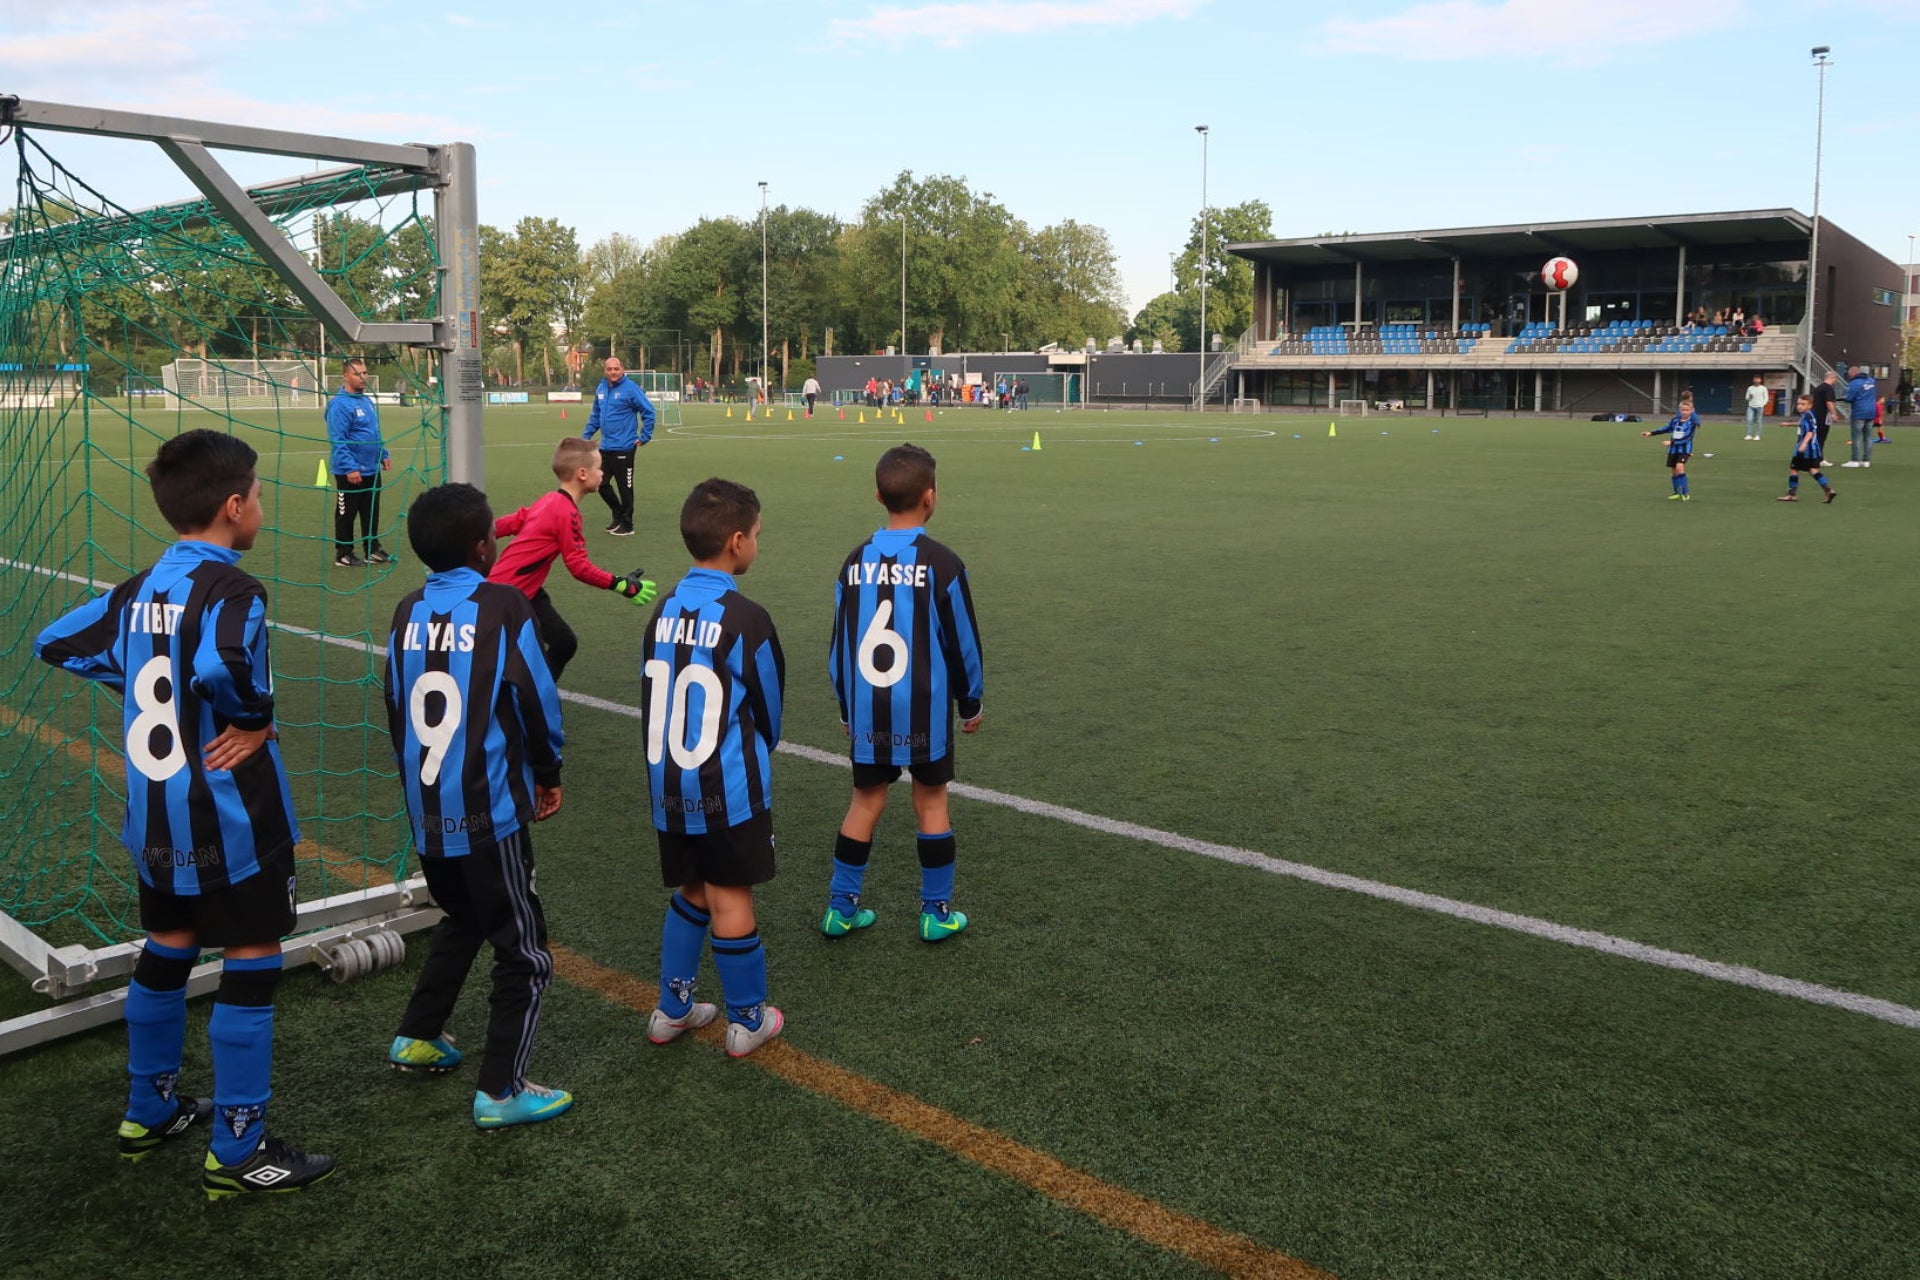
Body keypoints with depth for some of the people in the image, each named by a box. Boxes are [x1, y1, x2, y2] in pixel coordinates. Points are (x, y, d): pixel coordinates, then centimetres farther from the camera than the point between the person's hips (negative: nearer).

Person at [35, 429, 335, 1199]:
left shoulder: (140, 589, 6)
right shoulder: (231, 590, -18)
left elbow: (56, 644, 15)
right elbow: (223, 668, -37)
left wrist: (142, 685, 12)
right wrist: (258, 719, -18)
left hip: (156, 815, 8)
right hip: (229, 817, -8)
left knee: (168, 949, 21)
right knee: (251, 962, 1)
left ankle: (148, 1112, 37)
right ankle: (237, 1151, 7)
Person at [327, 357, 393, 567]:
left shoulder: (368, 401, 10)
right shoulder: (340, 405, -17)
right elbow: (337, 441, -21)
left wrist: (384, 455, 16)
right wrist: (350, 468, -24)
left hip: (372, 470, 8)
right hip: (350, 472, -8)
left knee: (371, 513, 14)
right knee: (346, 514, 4)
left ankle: (373, 550, 24)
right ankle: (343, 554, 13)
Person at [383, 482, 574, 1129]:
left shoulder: (408, 613, 1)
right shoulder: (503, 607, -14)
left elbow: (395, 709, 8)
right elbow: (537, 701, -10)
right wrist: (547, 774, 7)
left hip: (425, 814, 7)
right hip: (489, 814, -6)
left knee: (462, 920, 29)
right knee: (525, 952, 6)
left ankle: (416, 1038, 38)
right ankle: (499, 1091, 8)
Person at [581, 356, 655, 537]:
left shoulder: (630, 388, -13)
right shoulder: (601, 388, 7)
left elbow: (648, 412, -11)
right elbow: (595, 414, 19)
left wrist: (644, 436, -11)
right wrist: (586, 434, 13)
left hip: (624, 447, -7)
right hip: (605, 447, 7)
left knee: (624, 487, 2)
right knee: (601, 484, 13)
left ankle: (626, 525, 15)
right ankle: (618, 515, 33)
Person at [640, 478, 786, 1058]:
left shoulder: (662, 612, 1)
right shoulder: (745, 620, -16)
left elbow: (654, 699, 9)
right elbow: (769, 706, -2)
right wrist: (758, 757, 17)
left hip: (668, 787, 6)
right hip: (728, 791, -6)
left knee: (691, 893, 20)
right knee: (731, 900, 6)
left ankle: (672, 1010, 29)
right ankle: (747, 1021, 21)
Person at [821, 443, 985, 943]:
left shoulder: (855, 563, 0)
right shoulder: (942, 565, -12)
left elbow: (839, 645, 7)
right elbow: (963, 642, -4)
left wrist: (846, 709, 19)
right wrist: (971, 704, 10)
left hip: (867, 712, 3)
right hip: (925, 713, -3)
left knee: (865, 802, 15)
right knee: (931, 802, 11)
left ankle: (841, 907, 21)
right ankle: (936, 912, 19)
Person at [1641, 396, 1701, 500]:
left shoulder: (1692, 423, -11)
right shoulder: (1675, 420, 4)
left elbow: (1686, 437, -20)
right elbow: (1666, 429, 18)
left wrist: (1672, 442, -26)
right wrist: (1651, 433, 14)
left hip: (1684, 449, -6)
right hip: (1673, 449, 6)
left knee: (1679, 467, -24)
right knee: (1674, 470, 9)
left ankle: (1685, 492, -17)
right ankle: (1678, 493, 24)